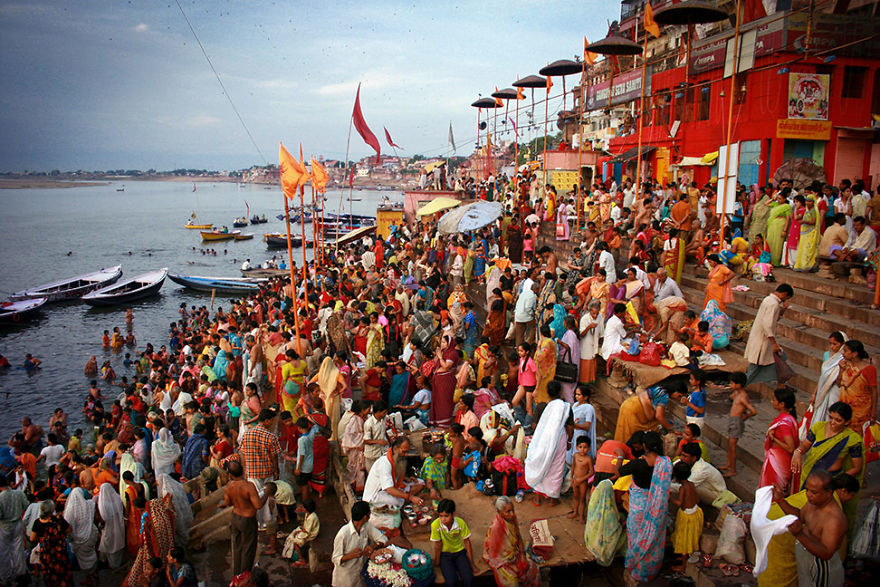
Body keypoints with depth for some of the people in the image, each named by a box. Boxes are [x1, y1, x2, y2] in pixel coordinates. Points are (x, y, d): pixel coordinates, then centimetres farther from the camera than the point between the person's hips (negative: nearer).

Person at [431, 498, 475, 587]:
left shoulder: (461, 523, -20)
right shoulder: (436, 525, -25)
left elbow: (467, 543, -8)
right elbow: (438, 545, -12)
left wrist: (471, 564, -3)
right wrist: (437, 562, -2)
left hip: (459, 552, 1)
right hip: (445, 554, -1)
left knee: (468, 579, -21)